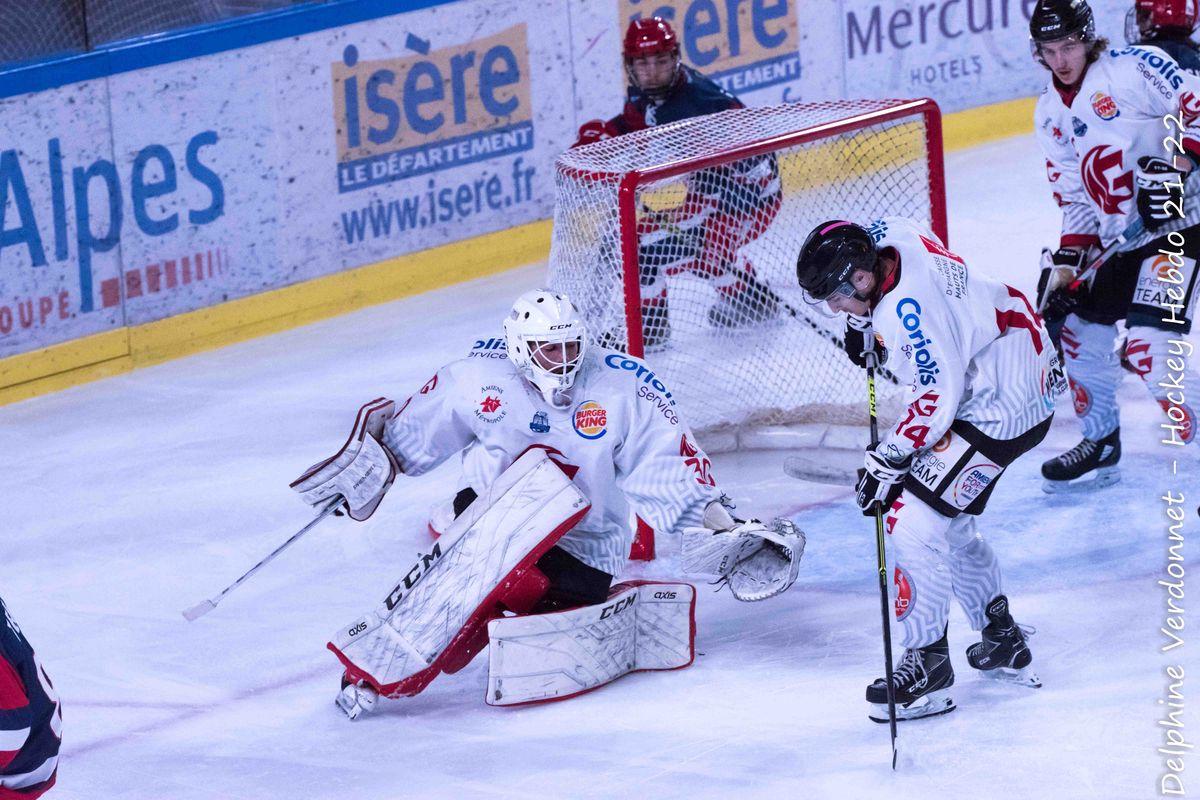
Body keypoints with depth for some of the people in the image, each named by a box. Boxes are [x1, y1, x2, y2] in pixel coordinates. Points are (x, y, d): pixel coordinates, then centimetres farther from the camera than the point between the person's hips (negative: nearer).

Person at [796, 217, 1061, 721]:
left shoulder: (910, 306, -31)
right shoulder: (887, 236, -4)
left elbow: (939, 395, -28)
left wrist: (889, 457, -21)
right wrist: (863, 325, 12)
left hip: (1003, 404, -11)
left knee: (914, 519, -14)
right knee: (948, 520, 20)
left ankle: (928, 666, -8)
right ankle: (1003, 643, 33)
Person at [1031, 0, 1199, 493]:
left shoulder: (1136, 66, -11)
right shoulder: (1051, 114, 12)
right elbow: (1075, 198, 14)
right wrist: (1065, 263, 4)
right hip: (1116, 242, 8)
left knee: (1149, 345, -22)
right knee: (1080, 329, 12)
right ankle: (1101, 446, 29)